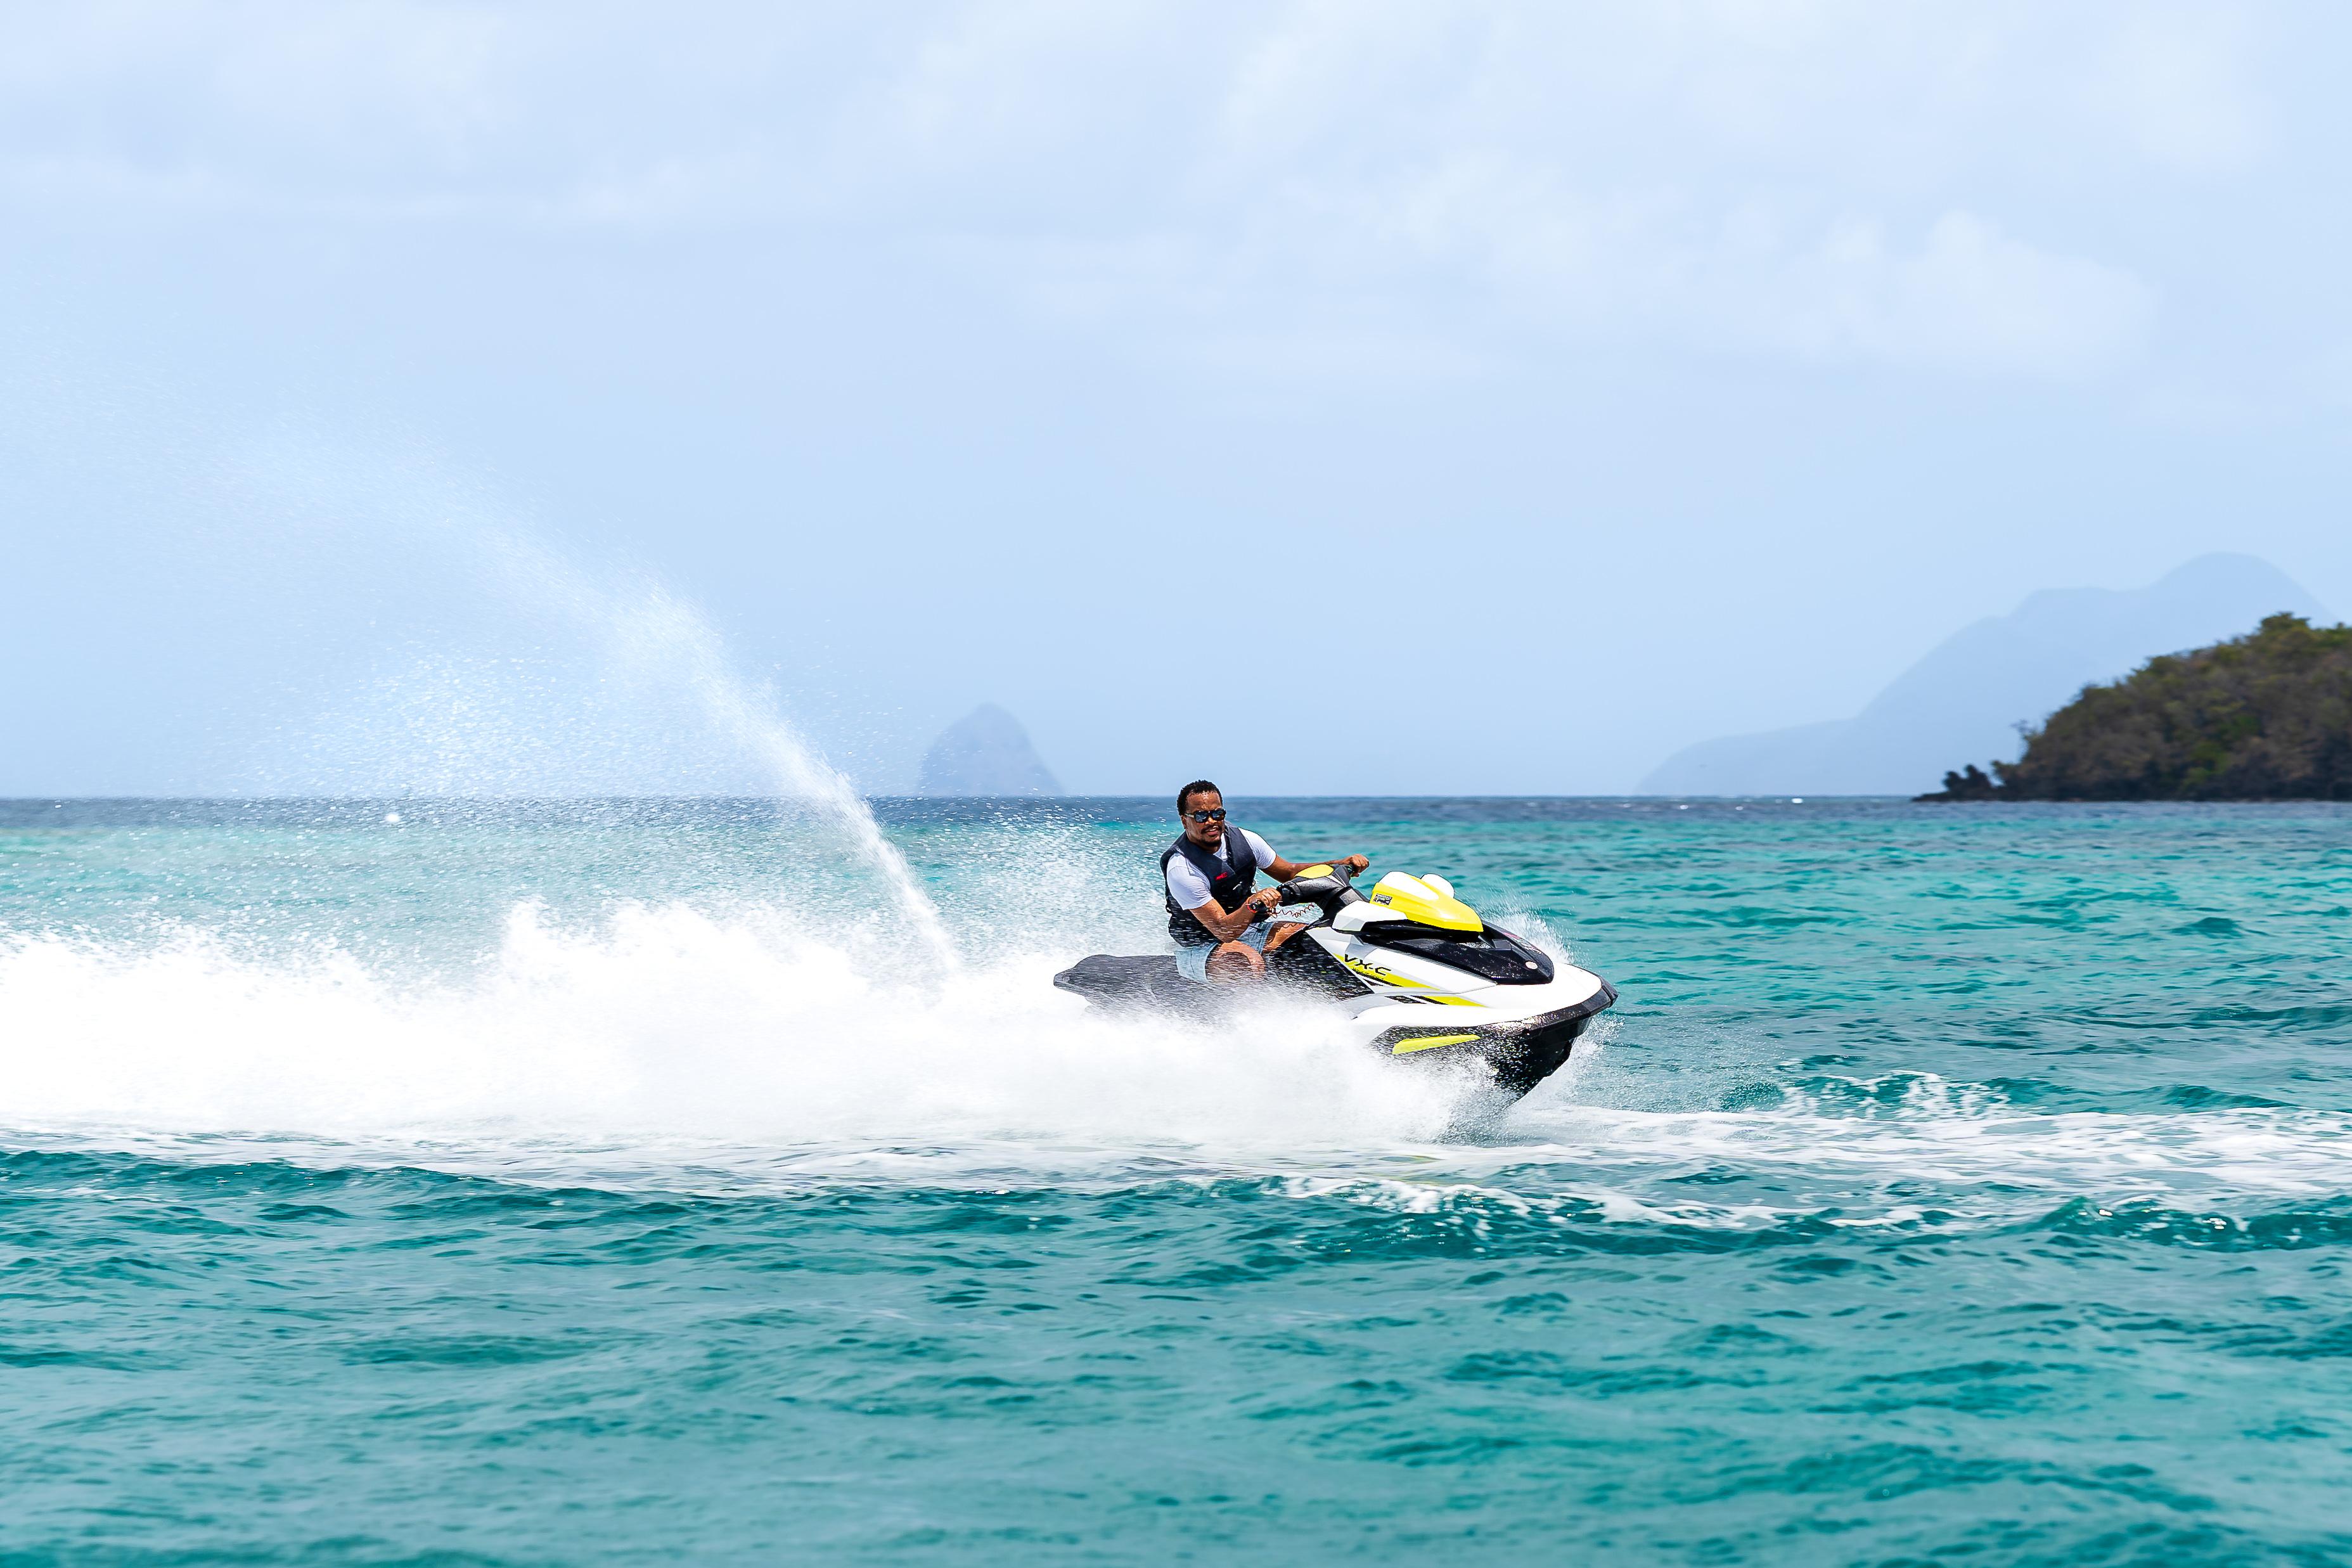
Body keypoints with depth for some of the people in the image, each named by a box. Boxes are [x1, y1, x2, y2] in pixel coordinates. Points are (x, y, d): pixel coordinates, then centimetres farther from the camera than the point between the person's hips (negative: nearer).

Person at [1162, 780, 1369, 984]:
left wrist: (1343, 864, 0)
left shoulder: (1243, 839, -4)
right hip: (1201, 949, -7)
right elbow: (1223, 931, -28)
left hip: (1250, 929, 7)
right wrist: (1253, 904, -46)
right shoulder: (1181, 868, -23)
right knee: (1251, 962, -39)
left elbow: (1289, 872, 12)